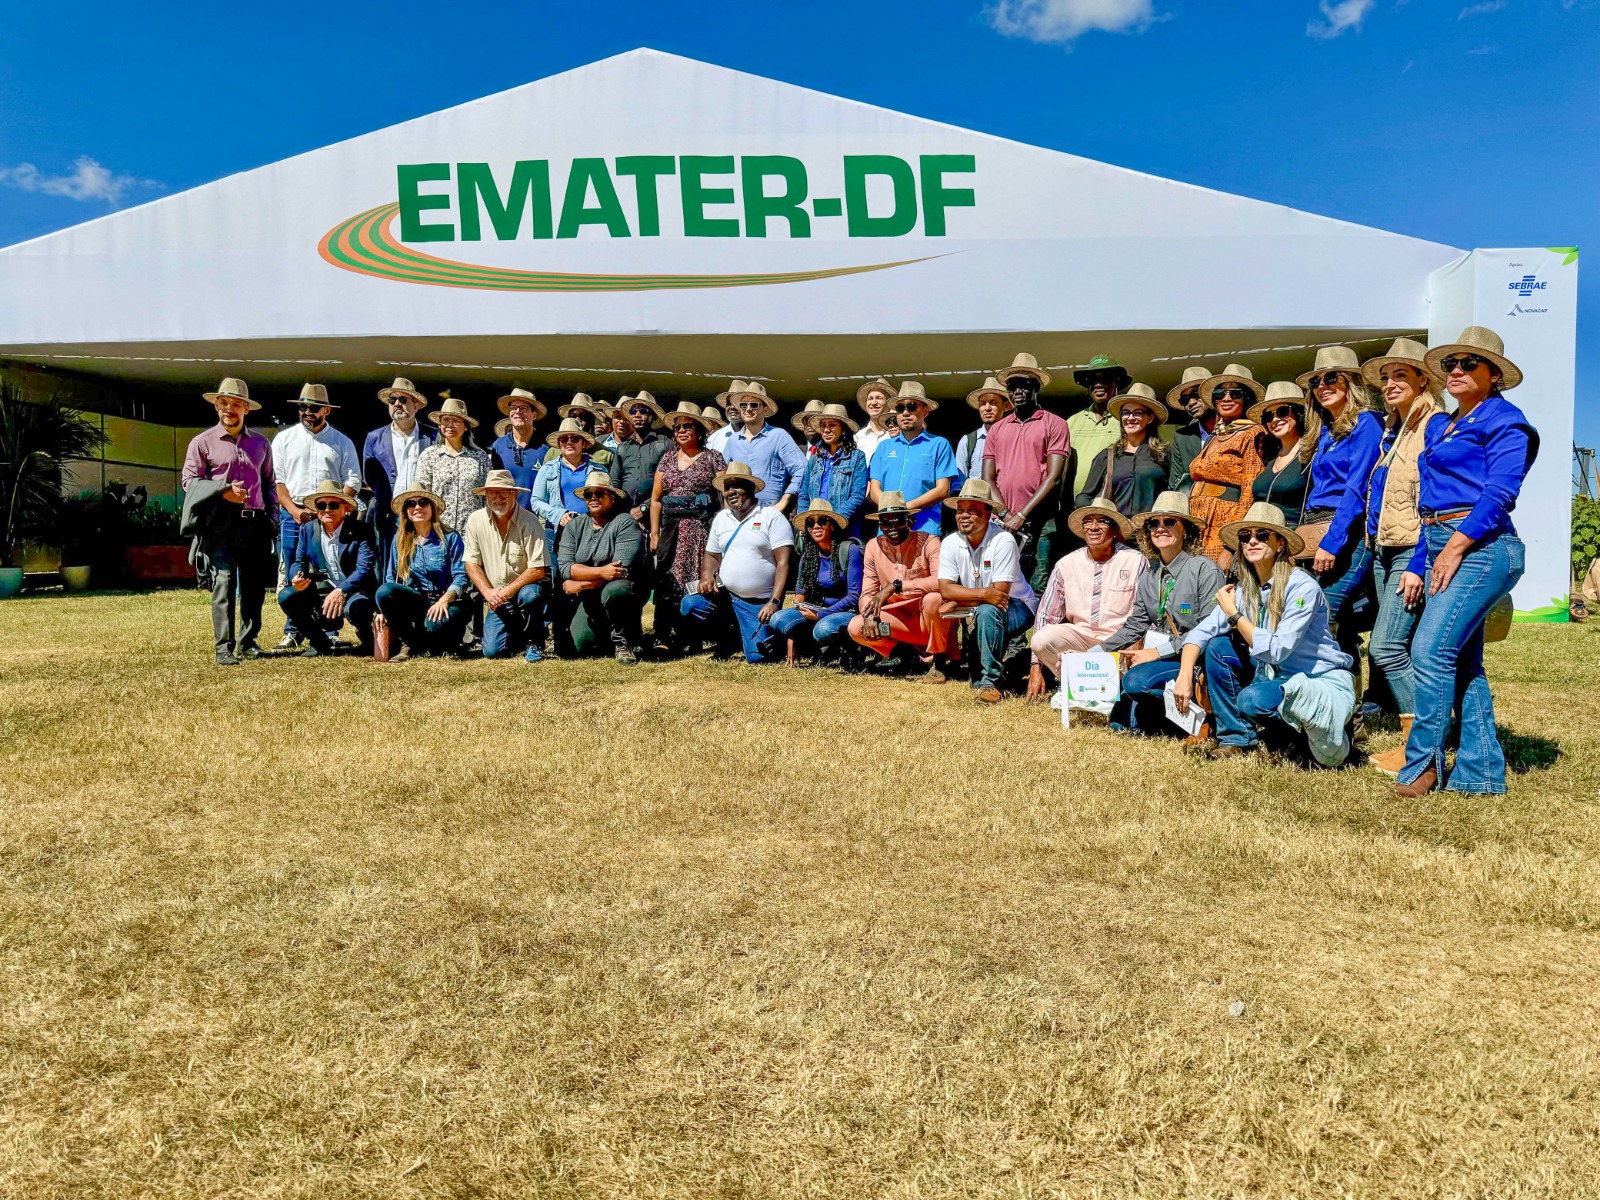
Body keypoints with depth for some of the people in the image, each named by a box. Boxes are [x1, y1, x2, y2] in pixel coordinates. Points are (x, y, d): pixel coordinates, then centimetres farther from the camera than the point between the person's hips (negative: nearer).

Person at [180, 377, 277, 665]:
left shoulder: (261, 442, 18)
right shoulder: (202, 442, 7)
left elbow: (269, 482, 23)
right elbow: (190, 481, 2)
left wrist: (272, 515, 12)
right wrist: (223, 492, -13)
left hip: (256, 523, 3)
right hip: (221, 524, -3)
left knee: (254, 585, 5)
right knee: (223, 584, -10)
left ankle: (248, 641, 17)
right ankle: (224, 647, -8)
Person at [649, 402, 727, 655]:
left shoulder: (712, 458, 5)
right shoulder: (667, 459, 16)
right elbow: (655, 499, 15)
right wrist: (654, 534, 8)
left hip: (702, 528, -3)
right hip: (671, 528, 3)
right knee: (666, 581, -8)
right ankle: (664, 638, -11)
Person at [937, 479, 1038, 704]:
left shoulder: (1003, 541, -20)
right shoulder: (950, 544, -7)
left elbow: (1000, 593, -25)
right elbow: (945, 590, -16)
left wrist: (959, 600, -22)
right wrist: (983, 593, -30)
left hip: (1017, 607, -7)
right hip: (977, 612, 7)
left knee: (987, 611, -34)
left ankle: (990, 679, -22)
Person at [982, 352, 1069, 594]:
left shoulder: (1054, 424, 5)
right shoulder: (997, 429, 17)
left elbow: (1053, 476, -4)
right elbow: (988, 478, 11)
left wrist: (1022, 515, -11)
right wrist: (1006, 515, -5)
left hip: (1041, 522, -3)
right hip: (1003, 523, 4)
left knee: (1039, 590, -7)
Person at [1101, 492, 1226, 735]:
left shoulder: (1205, 570, -9)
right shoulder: (1149, 574, 10)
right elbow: (1136, 624, 13)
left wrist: (1159, 651, -19)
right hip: (1156, 659, 6)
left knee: (1136, 680, -30)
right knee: (1119, 722, -12)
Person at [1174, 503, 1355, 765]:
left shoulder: (1302, 587, -19)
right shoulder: (1243, 588, 1)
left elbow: (1277, 650, -25)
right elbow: (1201, 631, -4)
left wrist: (1233, 614, -19)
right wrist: (1185, 675, -19)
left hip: (1323, 682, -7)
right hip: (1278, 675, 7)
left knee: (1252, 700, -31)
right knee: (1218, 646, -10)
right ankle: (1236, 739, -3)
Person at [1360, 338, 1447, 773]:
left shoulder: (1434, 427, -9)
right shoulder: (1391, 432, 17)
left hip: (1413, 552, -9)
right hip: (1383, 552, 9)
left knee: (1386, 647, -13)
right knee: (1399, 649, 9)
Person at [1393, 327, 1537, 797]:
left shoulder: (1503, 420, -3)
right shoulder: (1440, 425, 21)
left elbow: (1499, 493, -15)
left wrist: (1455, 547, -19)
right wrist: (1417, 563, 16)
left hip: (1479, 547, -9)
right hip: (1442, 548, 9)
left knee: (1430, 650, -16)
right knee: (1461, 660, 8)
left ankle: (1424, 762, -7)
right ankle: (1481, 772, 14)